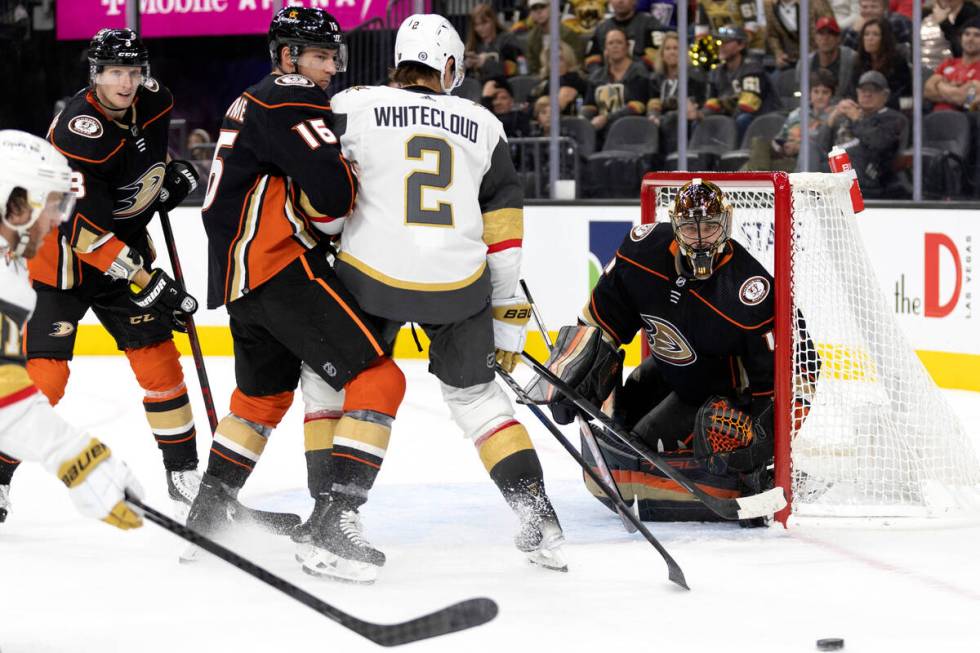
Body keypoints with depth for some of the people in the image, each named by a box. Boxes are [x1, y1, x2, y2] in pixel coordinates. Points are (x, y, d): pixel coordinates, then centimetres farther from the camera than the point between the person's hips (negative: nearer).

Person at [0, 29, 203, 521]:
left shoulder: (153, 101, -5)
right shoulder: (81, 133, -28)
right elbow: (83, 229, -29)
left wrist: (170, 174, 5)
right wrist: (146, 281, -29)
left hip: (124, 245, 7)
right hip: (63, 254, -7)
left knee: (157, 357, 4)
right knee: (44, 374, -13)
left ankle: (184, 475, 13)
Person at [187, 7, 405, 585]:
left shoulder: (258, 104, 23)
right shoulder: (292, 101, -10)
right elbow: (332, 193, -22)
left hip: (240, 272, 11)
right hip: (283, 267, -11)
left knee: (266, 392, 30)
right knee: (378, 380, -14)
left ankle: (211, 511, 40)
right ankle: (331, 525, -24)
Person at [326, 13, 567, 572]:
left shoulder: (355, 107, 3)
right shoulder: (484, 127, 12)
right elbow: (506, 230, 12)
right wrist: (509, 323, 17)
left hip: (373, 274, -2)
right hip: (458, 284, 2)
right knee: (475, 393, 20)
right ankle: (539, 519, 9)